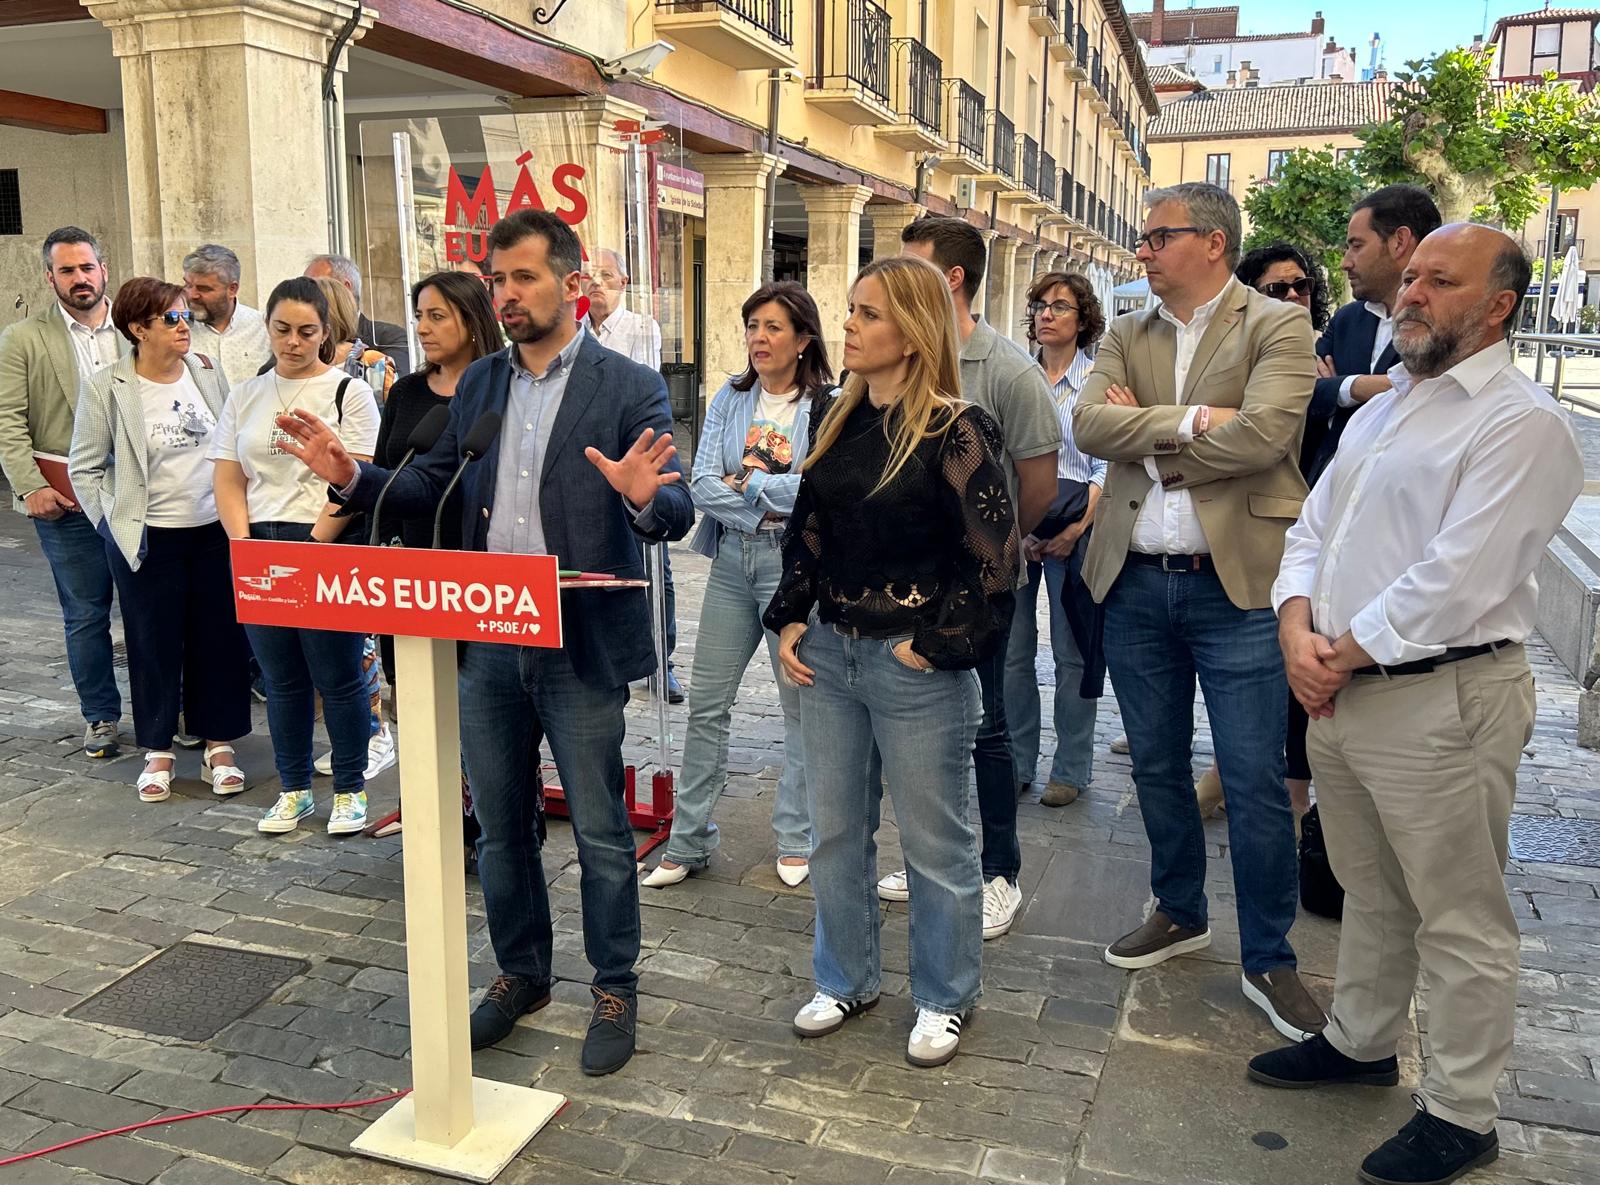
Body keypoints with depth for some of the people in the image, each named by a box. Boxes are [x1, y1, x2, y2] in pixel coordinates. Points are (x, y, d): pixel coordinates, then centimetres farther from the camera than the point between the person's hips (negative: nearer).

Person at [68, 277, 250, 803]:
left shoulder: (208, 370, 3)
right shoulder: (105, 387, -6)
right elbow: (85, 468, 1)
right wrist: (114, 523, -3)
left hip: (216, 530, 3)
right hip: (148, 539, -2)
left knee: (221, 639, 8)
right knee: (154, 645, 6)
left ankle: (219, 746, 21)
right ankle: (158, 751, 21)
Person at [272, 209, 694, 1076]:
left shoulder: (630, 389, -7)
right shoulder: (478, 384, 9)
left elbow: (675, 515, -14)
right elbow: (435, 486, 11)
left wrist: (645, 497, -36)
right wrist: (353, 477, -5)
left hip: (580, 646, -5)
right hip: (486, 644, 5)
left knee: (600, 829, 7)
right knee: (500, 825, 17)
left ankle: (615, 989, 27)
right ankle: (520, 972, 37)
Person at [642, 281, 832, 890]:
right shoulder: (730, 399, 7)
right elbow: (702, 486, -2)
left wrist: (748, 482, -9)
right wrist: (772, 501, -13)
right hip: (732, 560, 4)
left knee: (801, 703, 7)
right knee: (706, 703, 6)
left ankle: (797, 839, 23)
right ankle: (689, 840, 18)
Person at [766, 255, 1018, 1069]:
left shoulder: (955, 430, -14)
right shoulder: (832, 416, 7)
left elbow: (994, 558, -14)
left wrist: (938, 647, -14)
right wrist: (790, 619, 7)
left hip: (916, 666, -6)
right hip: (828, 653, 7)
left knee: (934, 843, 8)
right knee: (834, 833, 17)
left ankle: (944, 1000, 28)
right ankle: (846, 980, 36)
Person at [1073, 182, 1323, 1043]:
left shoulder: (1276, 327, -4)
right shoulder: (1126, 337, 10)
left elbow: (1262, 433, -20)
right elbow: (1089, 424, -6)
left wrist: (1144, 439, -10)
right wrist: (1188, 420, -17)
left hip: (1236, 583, -5)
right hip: (1135, 583, 5)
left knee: (1254, 781, 0)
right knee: (1156, 765, 16)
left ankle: (1267, 960, 17)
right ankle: (1180, 915, 36)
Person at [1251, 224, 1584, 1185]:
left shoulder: (1521, 421, -13)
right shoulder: (1385, 408, 15)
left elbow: (1453, 582, -21)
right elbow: (1315, 528, 12)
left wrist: (1344, 656, -13)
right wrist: (1298, 631, -5)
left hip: (1443, 698, -8)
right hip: (1340, 689, 8)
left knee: (1460, 920, 6)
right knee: (1370, 891, 22)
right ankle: (1361, 1042, 40)